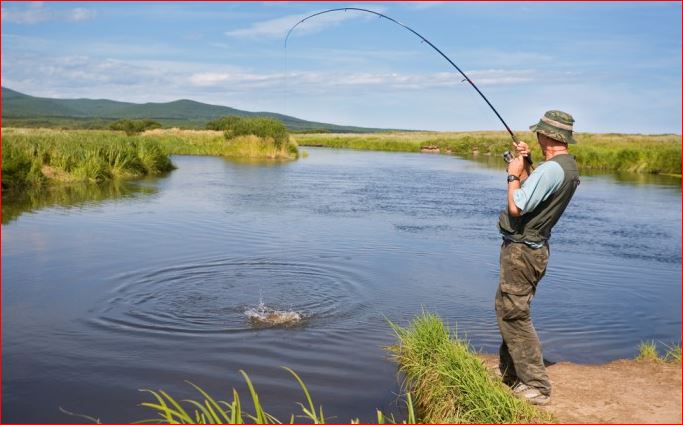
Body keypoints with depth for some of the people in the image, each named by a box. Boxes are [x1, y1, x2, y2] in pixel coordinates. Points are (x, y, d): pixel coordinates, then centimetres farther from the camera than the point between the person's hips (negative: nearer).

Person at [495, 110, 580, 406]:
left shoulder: (550, 169, -22)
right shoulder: (569, 167, 10)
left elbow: (516, 207, -24)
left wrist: (513, 175, -9)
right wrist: (524, 167, 10)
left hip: (521, 250, -10)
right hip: (534, 248, 10)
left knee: (514, 316, -6)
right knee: (508, 310, 21)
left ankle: (536, 387, -1)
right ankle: (509, 373, 33)